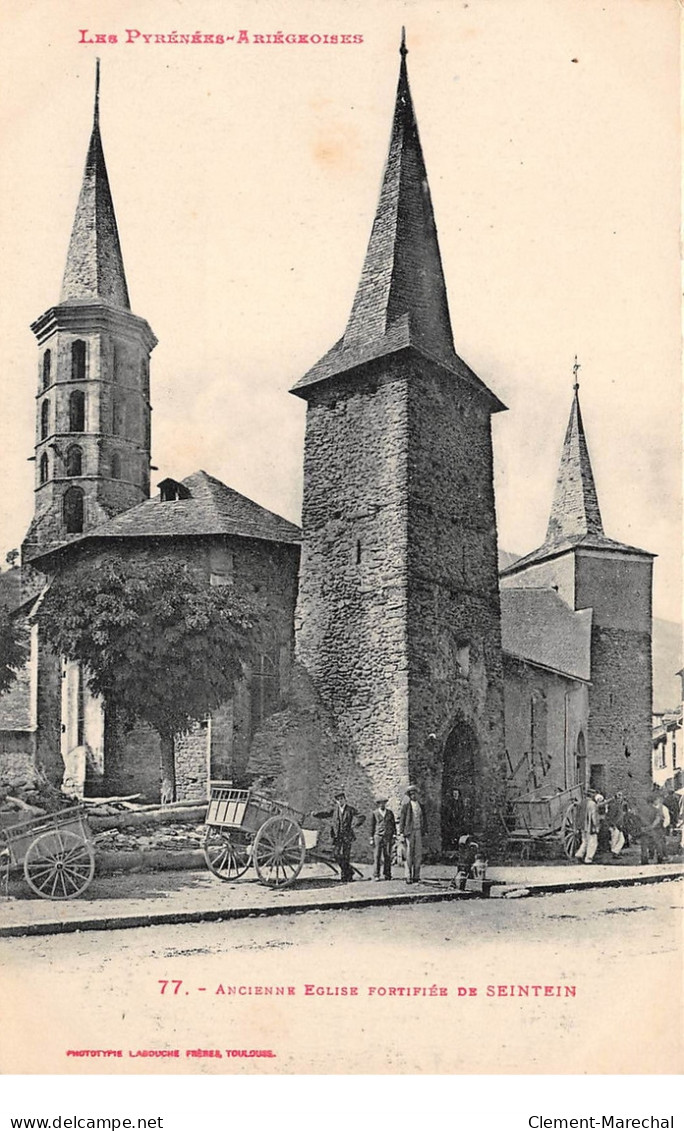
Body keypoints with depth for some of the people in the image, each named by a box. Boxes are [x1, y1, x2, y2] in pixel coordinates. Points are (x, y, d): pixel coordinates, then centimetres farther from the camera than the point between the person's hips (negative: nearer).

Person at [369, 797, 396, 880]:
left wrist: (394, 836, 2)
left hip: (388, 836, 2)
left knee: (387, 856, 0)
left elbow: (393, 825, 11)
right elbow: (372, 826, 8)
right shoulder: (374, 813, 5)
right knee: (377, 856, -5)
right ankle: (376, 875, -3)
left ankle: (386, 875, 6)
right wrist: (371, 839, 4)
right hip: (378, 836, -1)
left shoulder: (390, 813, 10)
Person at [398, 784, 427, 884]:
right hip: (409, 832, -4)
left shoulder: (421, 806, 14)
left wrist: (424, 831, 8)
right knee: (408, 855, -4)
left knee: (418, 855, 3)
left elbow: (424, 820, 19)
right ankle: (408, 877, -1)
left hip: (418, 832, 4)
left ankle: (416, 876, 9)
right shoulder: (406, 805, 0)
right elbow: (401, 820, -1)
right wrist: (401, 833, -8)